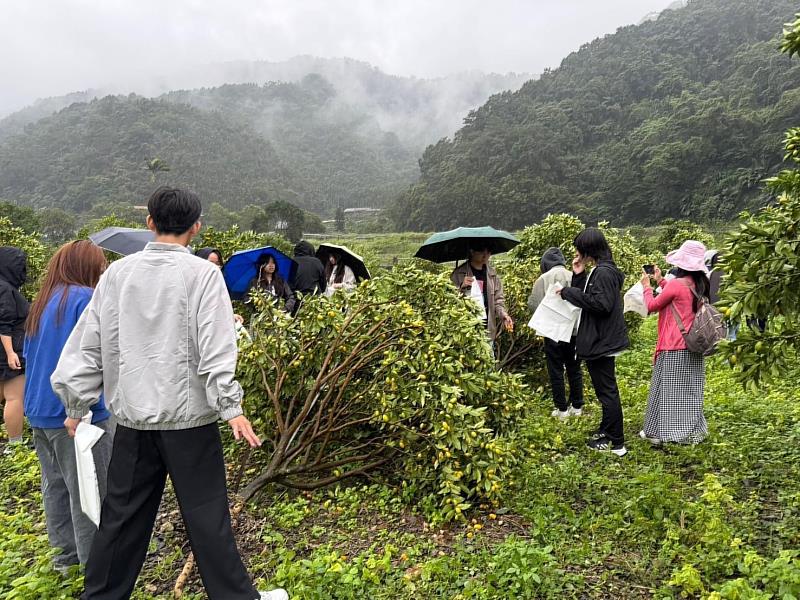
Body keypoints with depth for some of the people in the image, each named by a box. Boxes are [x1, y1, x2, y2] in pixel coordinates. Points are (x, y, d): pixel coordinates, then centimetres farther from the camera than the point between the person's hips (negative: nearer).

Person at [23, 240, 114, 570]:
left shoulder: (42, 303, 10)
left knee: (56, 485, 19)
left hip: (39, 411, 9)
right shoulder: (86, 298, -16)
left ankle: (67, 552, 33)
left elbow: (31, 354, 18)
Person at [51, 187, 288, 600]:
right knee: (206, 515, 5)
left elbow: (87, 344, 6)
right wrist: (231, 408, -12)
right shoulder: (203, 274, -9)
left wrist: (76, 406, 15)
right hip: (188, 415, -4)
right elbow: (215, 350, -16)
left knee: (121, 515, 17)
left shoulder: (116, 273, 3)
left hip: (132, 415, 4)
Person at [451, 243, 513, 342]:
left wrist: (503, 314, -5)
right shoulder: (459, 273, -3)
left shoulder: (492, 274, 8)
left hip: (487, 329, 4)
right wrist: (461, 288, -20)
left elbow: (498, 299, 12)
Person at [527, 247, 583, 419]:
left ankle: (561, 409, 13)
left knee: (556, 370, 8)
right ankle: (577, 406, 23)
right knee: (574, 369, 15)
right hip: (574, 330, 3)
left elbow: (532, 304, -7)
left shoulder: (544, 279, -9)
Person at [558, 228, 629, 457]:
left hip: (602, 342, -11)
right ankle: (606, 431, 36)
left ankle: (617, 444, 6)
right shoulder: (598, 271, 12)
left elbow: (601, 303, -27)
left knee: (607, 390, -2)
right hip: (600, 341, 11)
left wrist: (569, 292, -21)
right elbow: (587, 298, 16)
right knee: (605, 389, 21)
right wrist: (578, 276, 4)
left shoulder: (604, 273, -19)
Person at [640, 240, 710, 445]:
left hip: (674, 348, -7)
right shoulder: (699, 285, 5)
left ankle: (659, 431, 12)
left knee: (667, 389, 3)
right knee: (690, 390, 14)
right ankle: (691, 431, 22)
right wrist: (660, 281, 21)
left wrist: (647, 286, 8)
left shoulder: (676, 284, -18)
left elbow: (652, 306, -7)